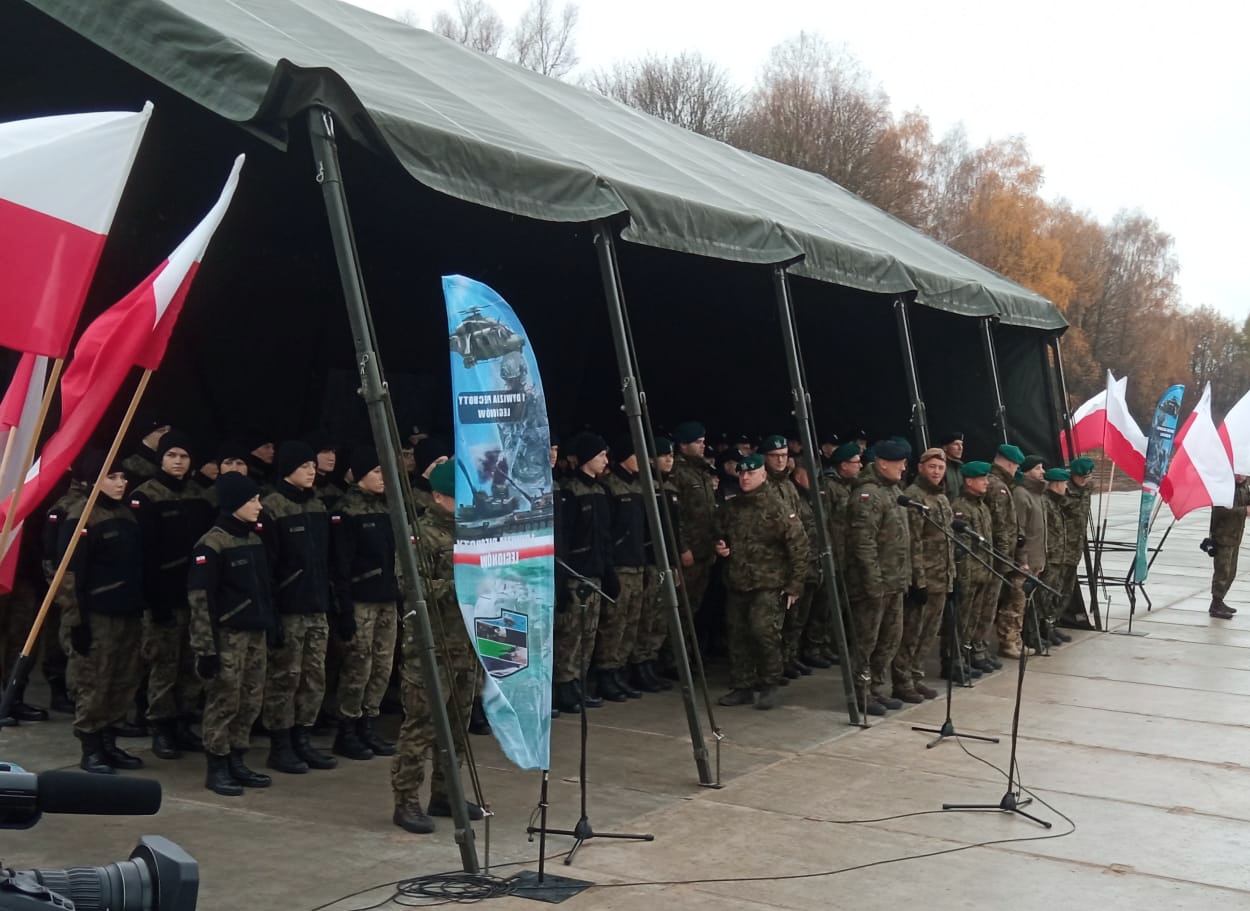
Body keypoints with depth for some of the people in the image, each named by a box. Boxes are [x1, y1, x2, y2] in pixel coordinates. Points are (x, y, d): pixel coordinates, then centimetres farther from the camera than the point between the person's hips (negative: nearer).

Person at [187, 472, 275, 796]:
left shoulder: (254, 540, 12)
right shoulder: (212, 544, -12)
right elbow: (200, 599, -15)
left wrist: (272, 624, 17)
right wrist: (206, 646, -17)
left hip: (255, 633, 8)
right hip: (227, 635, -8)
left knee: (250, 702, 11)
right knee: (224, 703, -1)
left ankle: (237, 762, 22)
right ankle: (216, 768, 9)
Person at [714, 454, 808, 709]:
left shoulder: (777, 508, -7)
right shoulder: (731, 508, 11)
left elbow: (798, 546, -7)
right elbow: (720, 536, 27)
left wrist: (795, 584, -10)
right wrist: (720, 548, 2)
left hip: (769, 585, -6)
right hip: (736, 584, 6)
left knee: (763, 630, -19)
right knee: (738, 636, 8)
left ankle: (769, 685, -1)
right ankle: (741, 687, 19)